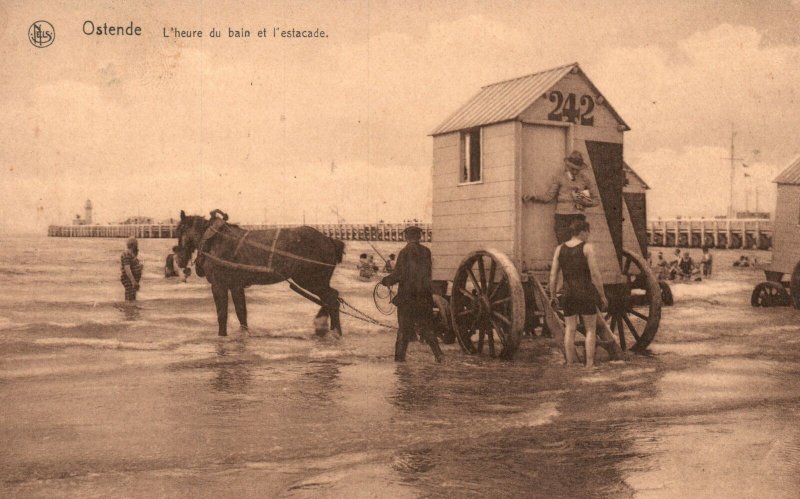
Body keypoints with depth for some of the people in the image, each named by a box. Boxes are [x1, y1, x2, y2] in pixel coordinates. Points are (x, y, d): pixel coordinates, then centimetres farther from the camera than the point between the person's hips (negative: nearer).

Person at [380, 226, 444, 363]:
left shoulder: (405, 252, -12)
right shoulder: (426, 252, 2)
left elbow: (399, 274, -14)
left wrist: (384, 281, 1)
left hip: (407, 296, -4)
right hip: (424, 296, 4)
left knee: (404, 327, 6)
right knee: (426, 326, 12)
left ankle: (400, 355, 9)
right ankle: (437, 353, 2)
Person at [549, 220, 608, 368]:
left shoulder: (560, 249, 4)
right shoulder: (587, 247, -8)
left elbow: (553, 275, 3)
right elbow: (595, 274, -11)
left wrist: (553, 296, 12)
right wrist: (603, 295, -3)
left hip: (568, 295, 4)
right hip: (586, 294, -4)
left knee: (570, 330, 9)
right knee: (591, 330, 6)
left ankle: (570, 365, 8)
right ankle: (590, 365, 3)